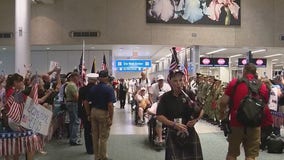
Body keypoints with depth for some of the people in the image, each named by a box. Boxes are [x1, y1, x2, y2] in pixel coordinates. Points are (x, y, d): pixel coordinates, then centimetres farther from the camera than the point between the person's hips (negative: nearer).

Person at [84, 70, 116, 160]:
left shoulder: (92, 88, 4)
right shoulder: (109, 89, -12)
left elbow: (86, 102, 6)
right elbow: (110, 105, -18)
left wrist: (89, 114, 15)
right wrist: (111, 118, -12)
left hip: (93, 112, 6)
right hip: (104, 113, -5)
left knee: (95, 136, 15)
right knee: (103, 137, 5)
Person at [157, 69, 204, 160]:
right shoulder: (165, 98, -4)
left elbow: (201, 110, 6)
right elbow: (159, 116, -6)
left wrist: (196, 119, -14)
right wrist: (174, 124, -17)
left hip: (190, 133, 1)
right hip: (173, 134, -1)